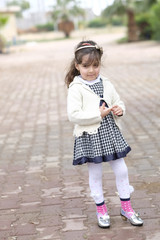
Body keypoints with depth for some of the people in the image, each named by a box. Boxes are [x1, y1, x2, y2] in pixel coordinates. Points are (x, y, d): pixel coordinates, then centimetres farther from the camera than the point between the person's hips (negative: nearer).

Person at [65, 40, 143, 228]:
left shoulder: (106, 84, 5)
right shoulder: (76, 89, -11)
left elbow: (118, 103, 15)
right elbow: (73, 115, -20)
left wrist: (120, 110, -8)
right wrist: (98, 114, -21)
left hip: (110, 133, 5)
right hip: (90, 137, -5)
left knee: (121, 170, 9)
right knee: (95, 174, 9)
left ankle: (126, 208, 27)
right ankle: (101, 210, 27)